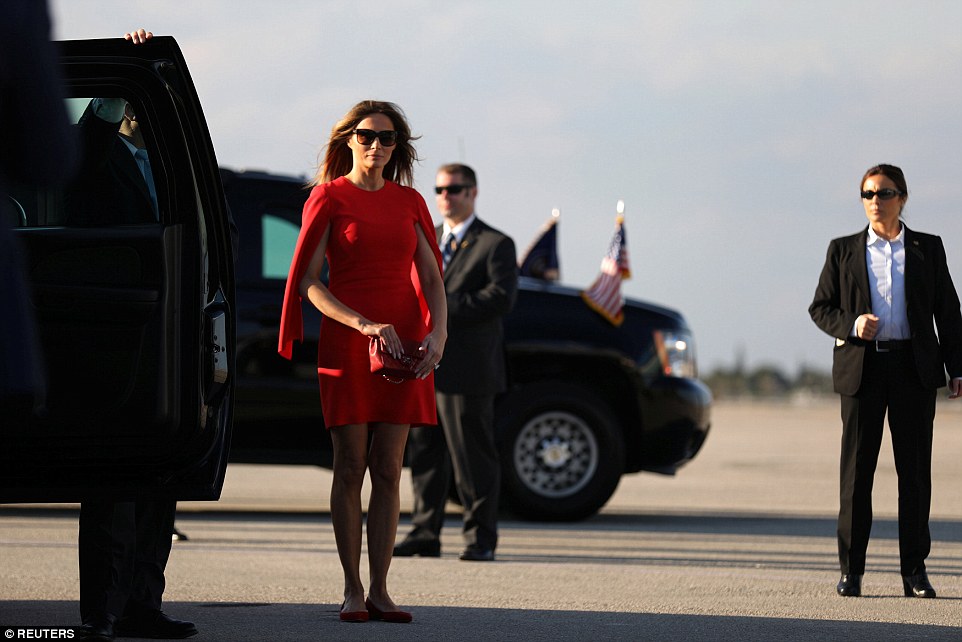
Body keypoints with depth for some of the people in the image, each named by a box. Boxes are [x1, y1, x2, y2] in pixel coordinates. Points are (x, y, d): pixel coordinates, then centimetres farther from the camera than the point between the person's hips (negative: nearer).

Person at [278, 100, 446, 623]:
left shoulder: (409, 202, 12)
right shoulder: (329, 198, 1)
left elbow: (431, 277, 11)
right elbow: (308, 282, -5)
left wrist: (437, 330, -8)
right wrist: (362, 324, -17)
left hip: (404, 342, 3)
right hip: (346, 341, -3)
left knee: (388, 471, 1)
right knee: (350, 468, -3)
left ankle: (380, 590, 3)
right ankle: (352, 590, 2)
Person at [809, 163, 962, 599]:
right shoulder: (843, 251, 10)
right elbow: (820, 307, 10)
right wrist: (850, 325, -11)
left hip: (914, 367, 0)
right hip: (861, 367, 0)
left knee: (915, 469, 0)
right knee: (856, 469, -1)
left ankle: (914, 571, 6)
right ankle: (851, 570, 4)